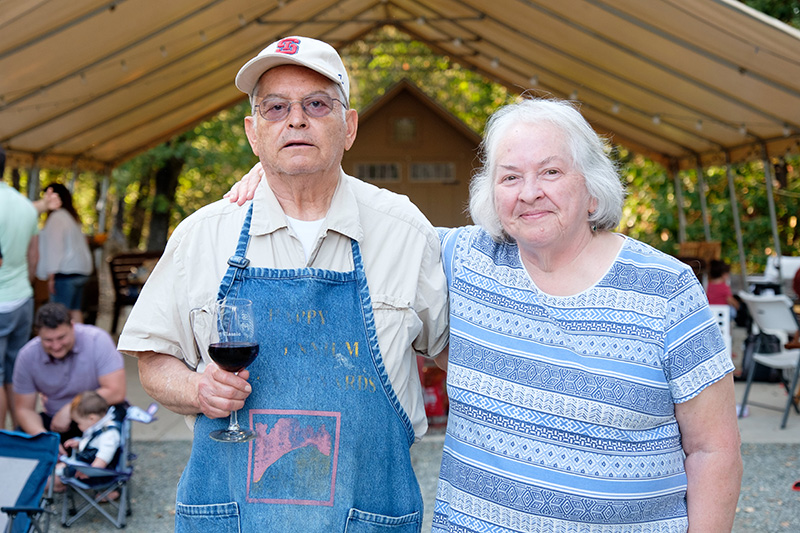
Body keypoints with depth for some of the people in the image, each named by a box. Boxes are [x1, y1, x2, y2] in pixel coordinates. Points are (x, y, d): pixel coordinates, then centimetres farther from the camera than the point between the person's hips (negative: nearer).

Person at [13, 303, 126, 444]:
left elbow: (116, 392, -24)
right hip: (55, 421, 3)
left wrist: (69, 409, -24)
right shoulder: (27, 356, -10)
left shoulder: (97, 340, -19)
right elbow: (24, 409, -5)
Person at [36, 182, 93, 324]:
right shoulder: (73, 217, 18)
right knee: (76, 311, 10)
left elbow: (55, 247, -15)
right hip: (81, 270, 10)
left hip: (65, 273, -10)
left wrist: (51, 276, -15)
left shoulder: (57, 217, -10)